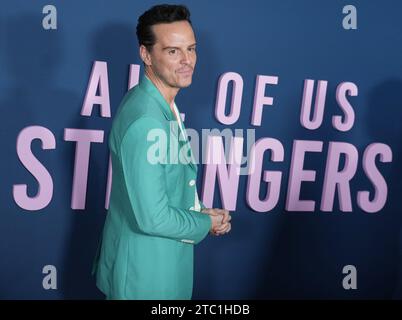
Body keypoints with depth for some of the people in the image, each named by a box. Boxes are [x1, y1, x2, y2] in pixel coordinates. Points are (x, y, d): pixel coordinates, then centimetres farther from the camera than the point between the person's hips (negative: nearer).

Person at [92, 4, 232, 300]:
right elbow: (153, 218, -28)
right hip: (143, 274, -9)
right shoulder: (144, 121, -27)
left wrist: (201, 211, 1)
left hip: (162, 261, 9)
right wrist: (206, 223, -12)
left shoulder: (163, 106, 3)